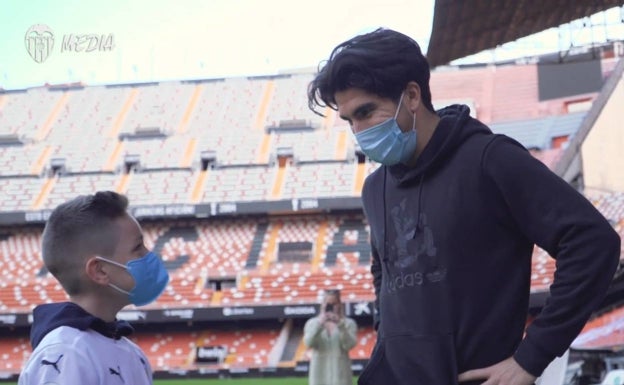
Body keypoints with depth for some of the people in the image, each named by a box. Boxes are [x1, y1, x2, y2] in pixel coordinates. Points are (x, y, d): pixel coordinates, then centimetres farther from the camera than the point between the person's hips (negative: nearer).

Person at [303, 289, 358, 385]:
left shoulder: (348, 323, 5)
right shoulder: (312, 323, 9)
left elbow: (349, 345, -9)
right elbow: (308, 343, -8)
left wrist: (340, 326, -19)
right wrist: (320, 323, -20)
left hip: (340, 374, -1)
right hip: (320, 374, 1)